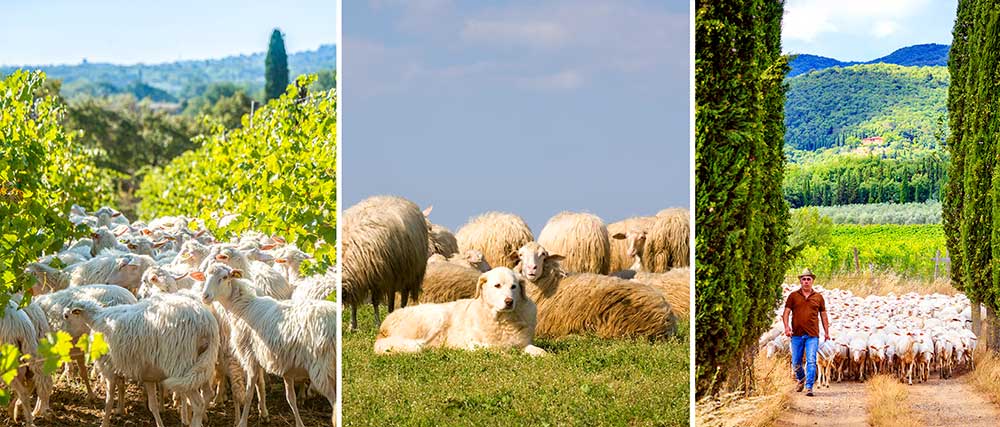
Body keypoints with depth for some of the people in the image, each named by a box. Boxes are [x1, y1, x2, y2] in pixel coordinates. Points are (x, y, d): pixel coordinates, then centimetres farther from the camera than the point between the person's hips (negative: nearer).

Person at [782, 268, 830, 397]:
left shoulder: (818, 297, 9)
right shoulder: (793, 296, 7)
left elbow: (823, 315, 16)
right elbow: (786, 312, 4)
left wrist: (826, 332, 13)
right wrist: (786, 326, -12)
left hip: (812, 335, -1)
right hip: (797, 334, 1)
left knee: (811, 361, -11)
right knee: (796, 362, 9)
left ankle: (809, 387, -10)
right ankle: (801, 379, 37)